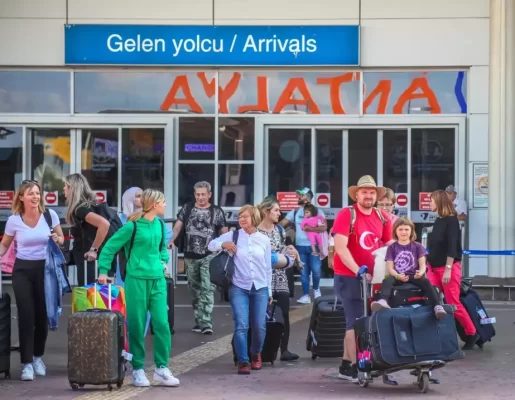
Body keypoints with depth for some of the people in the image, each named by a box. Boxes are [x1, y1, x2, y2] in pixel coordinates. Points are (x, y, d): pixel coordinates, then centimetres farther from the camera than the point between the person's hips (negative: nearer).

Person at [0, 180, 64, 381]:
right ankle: (27, 363, -1)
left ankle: (38, 356, 28)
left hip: (44, 268, 1)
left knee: (42, 314, 7)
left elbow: (61, 239, 9)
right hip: (22, 270, -1)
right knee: (26, 315, -6)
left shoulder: (50, 215, -5)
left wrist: (57, 239, -13)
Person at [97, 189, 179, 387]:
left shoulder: (159, 224, 7)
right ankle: (138, 370, 10)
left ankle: (161, 368, 6)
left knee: (162, 323, -1)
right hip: (137, 280, -5)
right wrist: (103, 271, -9)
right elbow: (110, 247, -5)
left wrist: (163, 262, 10)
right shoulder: (132, 226, -10)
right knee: (137, 326, 2)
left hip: (158, 280, 5)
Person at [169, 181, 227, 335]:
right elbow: (178, 225, 4)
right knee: (194, 290, 10)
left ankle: (207, 323, -16)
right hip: (190, 256, 3)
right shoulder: (187, 208, 7)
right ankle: (199, 321, 19)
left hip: (209, 256, -3)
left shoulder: (217, 211, 2)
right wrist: (172, 240, -13)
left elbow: (224, 232, 4)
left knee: (207, 289, -12)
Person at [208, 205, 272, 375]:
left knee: (259, 326, 4)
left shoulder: (264, 240, 6)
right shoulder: (233, 236, 2)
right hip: (239, 288, -1)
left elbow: (268, 267, 11)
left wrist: (269, 291, 13)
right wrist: (223, 244, -15)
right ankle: (243, 362, -3)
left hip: (260, 288, 2)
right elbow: (211, 245, 7)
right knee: (241, 326, -11)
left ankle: (256, 354, 31)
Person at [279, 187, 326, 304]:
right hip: (300, 246, 4)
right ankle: (306, 296, 10)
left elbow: (324, 227, -11)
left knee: (316, 270, -8)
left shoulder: (317, 211, -2)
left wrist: (311, 229, -21)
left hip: (313, 245, -4)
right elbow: (282, 223, 5)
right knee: (303, 272, 5)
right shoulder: (295, 212, 8)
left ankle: (316, 288, 19)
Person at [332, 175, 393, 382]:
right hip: (348, 276, -6)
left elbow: (389, 245, 12)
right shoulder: (346, 214, -11)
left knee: (353, 321, 14)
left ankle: (346, 365, 23)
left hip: (373, 277, 6)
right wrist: (358, 271, -24)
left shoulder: (382, 217, 6)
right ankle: (356, 366, -2)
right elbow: (340, 248, -19)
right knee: (356, 321, -7)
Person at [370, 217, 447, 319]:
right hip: (397, 276, 0)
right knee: (387, 281, -34)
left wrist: (421, 272, -24)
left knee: (426, 281, -32)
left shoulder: (417, 246, 11)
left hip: (414, 276, 0)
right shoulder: (392, 247, 10)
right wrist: (397, 276, -22)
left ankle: (437, 306, -48)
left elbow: (422, 264, 3)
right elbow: (390, 267, 2)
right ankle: (383, 301, -62)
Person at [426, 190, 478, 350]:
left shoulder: (451, 220, -9)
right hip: (434, 267, 7)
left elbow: (452, 246, -17)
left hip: (449, 267, -7)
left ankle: (472, 334, 8)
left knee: (453, 303, -6)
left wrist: (448, 269, -22)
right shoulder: (438, 221, 13)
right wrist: (429, 265, 17)